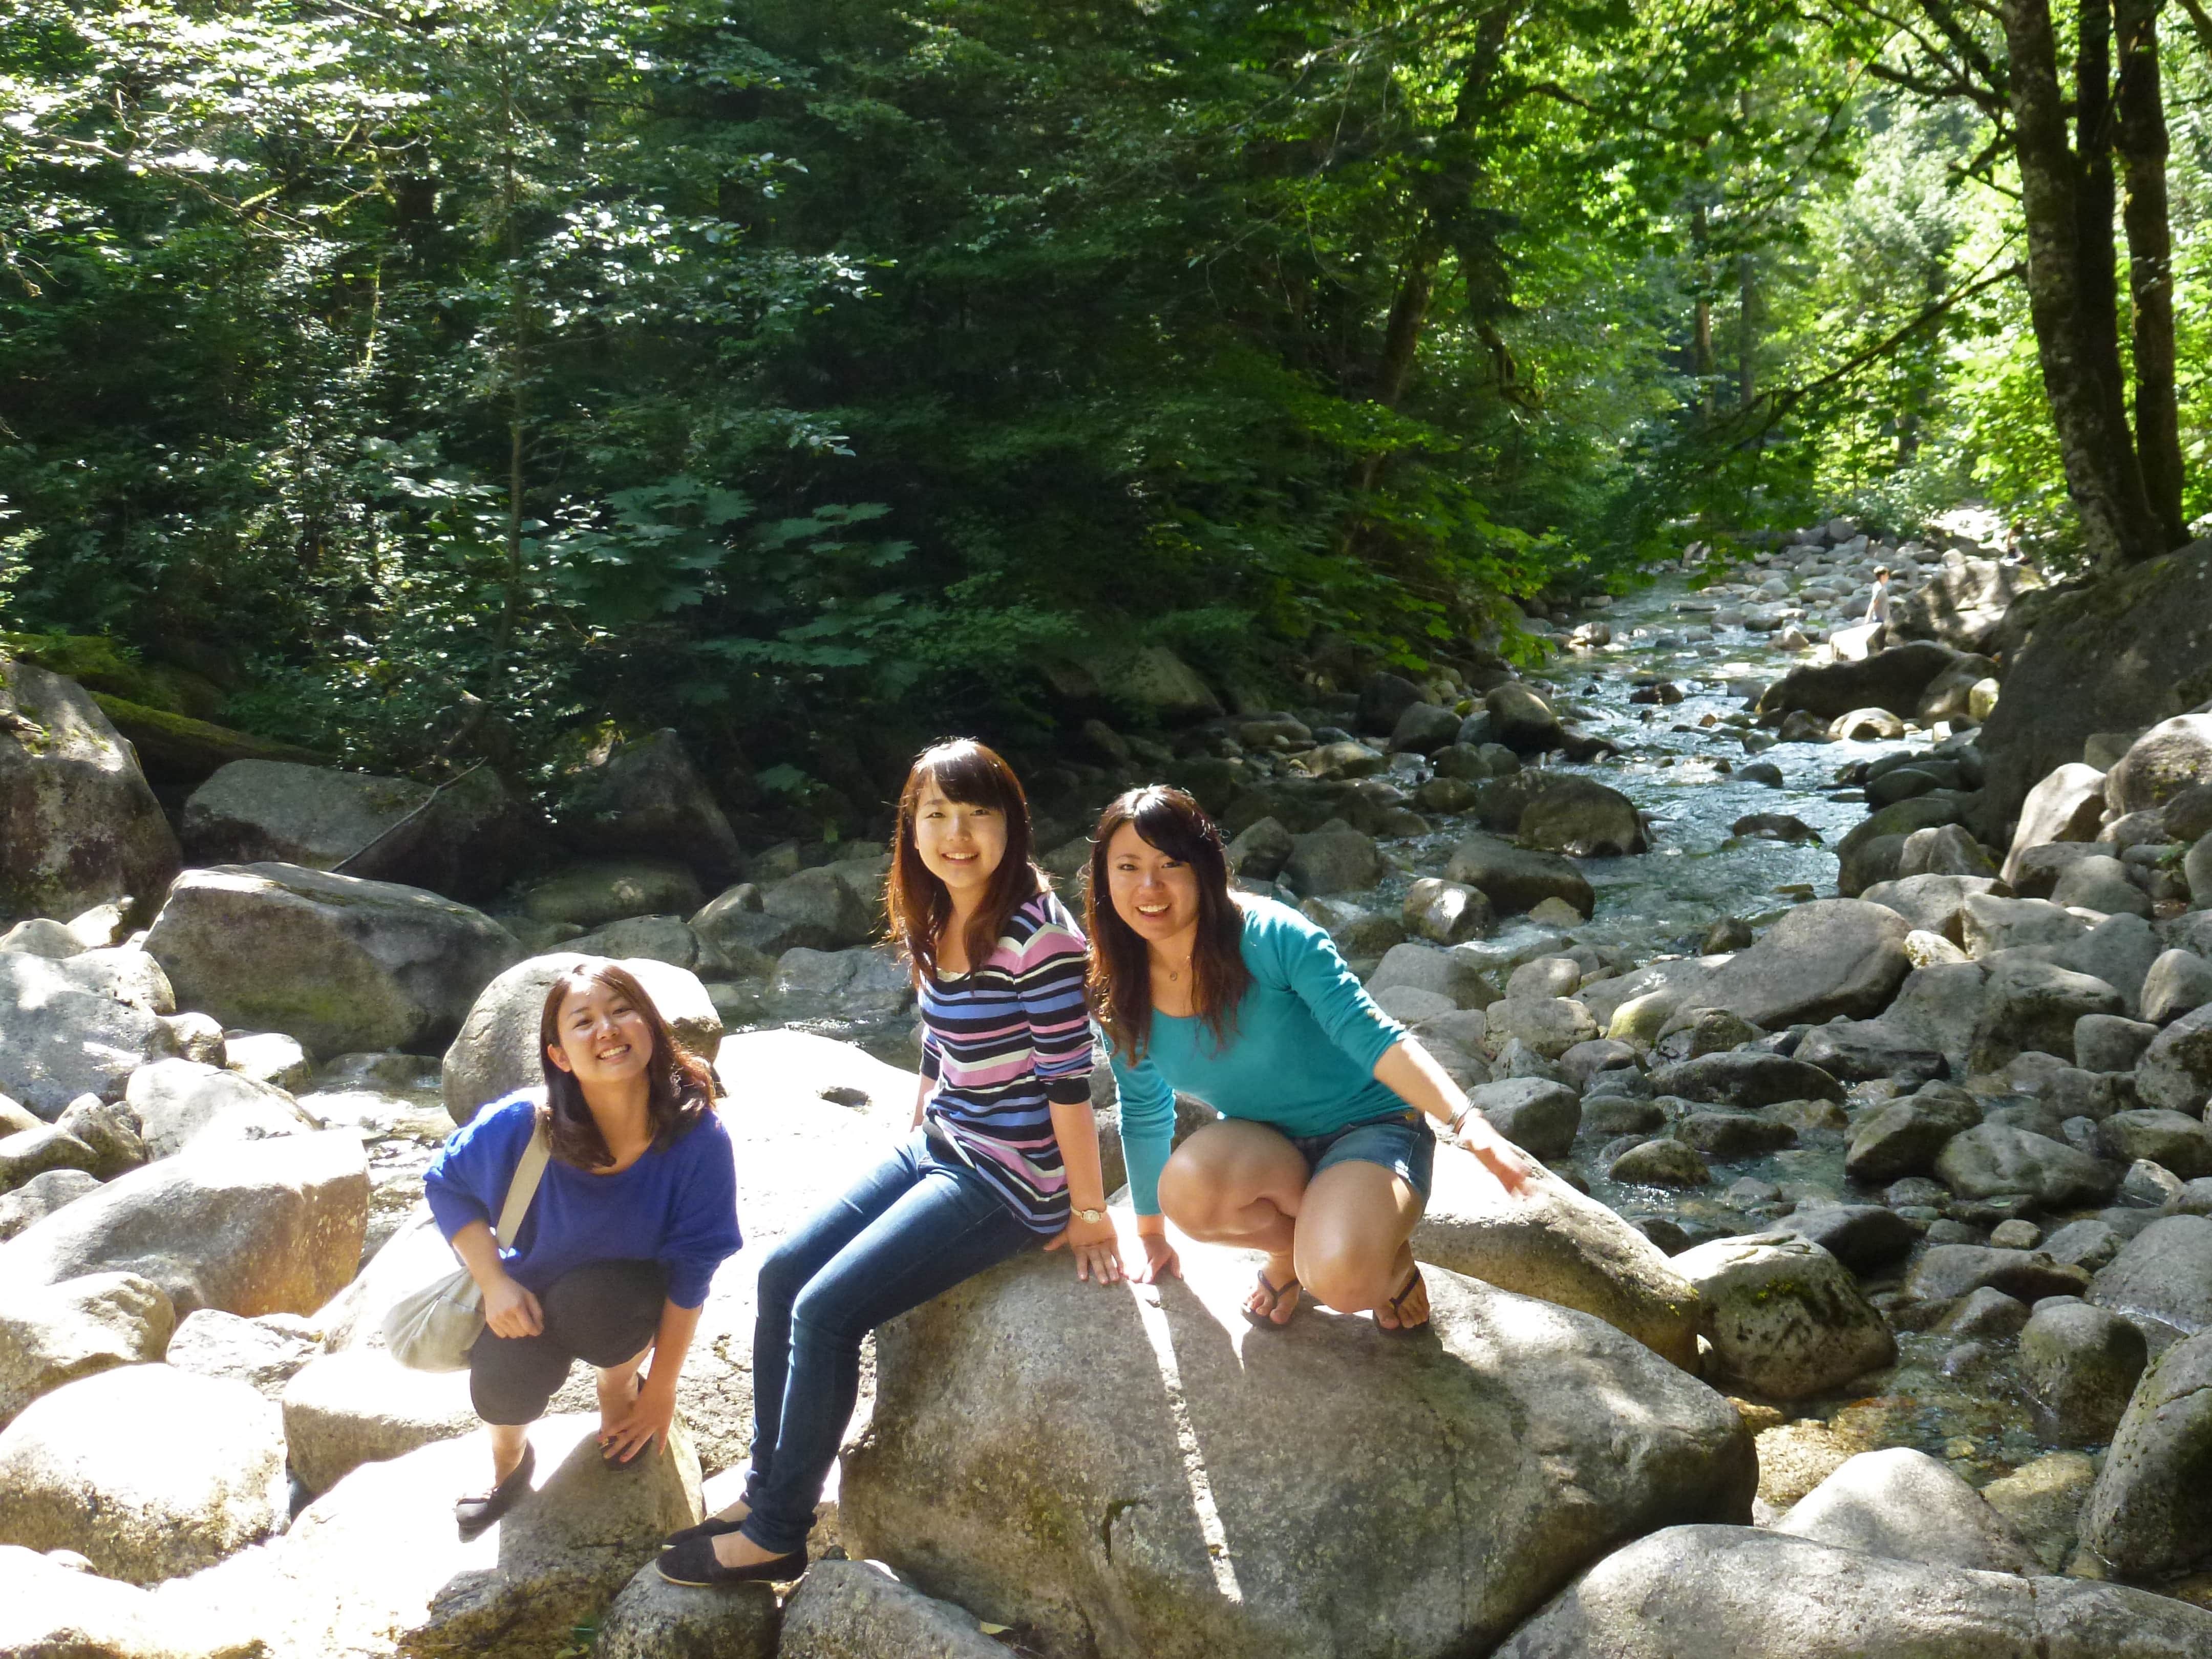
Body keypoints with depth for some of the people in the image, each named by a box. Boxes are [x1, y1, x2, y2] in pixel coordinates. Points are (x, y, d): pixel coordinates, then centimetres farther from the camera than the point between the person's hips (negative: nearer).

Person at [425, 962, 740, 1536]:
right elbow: (447, 1183, -5)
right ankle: (509, 1458, 10)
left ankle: (622, 1382, 2)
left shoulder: (698, 1137, -27)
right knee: (503, 1379, -29)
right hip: (531, 1295, 1)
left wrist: (661, 1387, -11)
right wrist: (494, 1282, -18)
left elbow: (690, 1271, -17)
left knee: (590, 1295, -35)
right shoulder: (520, 1124, -25)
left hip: (631, 1298, -1)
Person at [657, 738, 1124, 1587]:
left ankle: (777, 1535, 2)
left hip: (1009, 1182, -9)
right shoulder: (932, 926, 5)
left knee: (826, 1310, -14)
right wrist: (909, 1157, 18)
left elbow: (1069, 1084, -19)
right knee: (782, 1275, 3)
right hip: (937, 1151, 9)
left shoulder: (1038, 934, -22)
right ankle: (766, 1489, 15)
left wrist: (1089, 1214, -14)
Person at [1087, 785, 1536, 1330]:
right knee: (1187, 1187, -32)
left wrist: (1465, 1122, -41)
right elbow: (1144, 1114, 10)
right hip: (1264, 1144, 5)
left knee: (1339, 1280, -34)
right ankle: (1290, 1242, 1)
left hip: (1368, 1126, -4)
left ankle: (1387, 1251, 3)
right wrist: (1151, 1234, 18)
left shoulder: (1271, 935, -22)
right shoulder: (1123, 999, -6)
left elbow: (1373, 1035, -27)